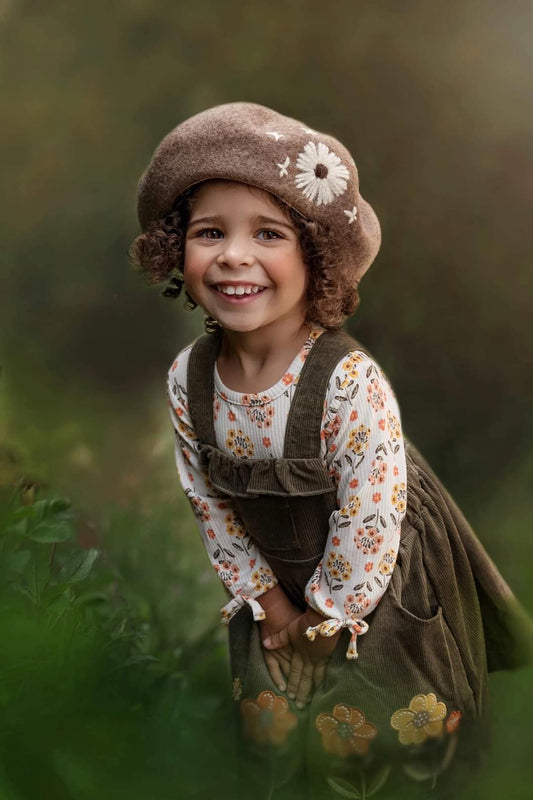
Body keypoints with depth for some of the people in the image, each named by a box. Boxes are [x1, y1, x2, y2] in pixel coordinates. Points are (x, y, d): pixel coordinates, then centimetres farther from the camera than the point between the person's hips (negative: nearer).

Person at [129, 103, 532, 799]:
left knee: (370, 734, 15)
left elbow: (369, 526, -26)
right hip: (275, 584, 5)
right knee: (274, 720, 23)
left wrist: (325, 617, -14)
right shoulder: (188, 377, -17)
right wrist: (268, 601, 0)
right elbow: (210, 503, -4)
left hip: (377, 582, -4)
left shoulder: (352, 383, -35)